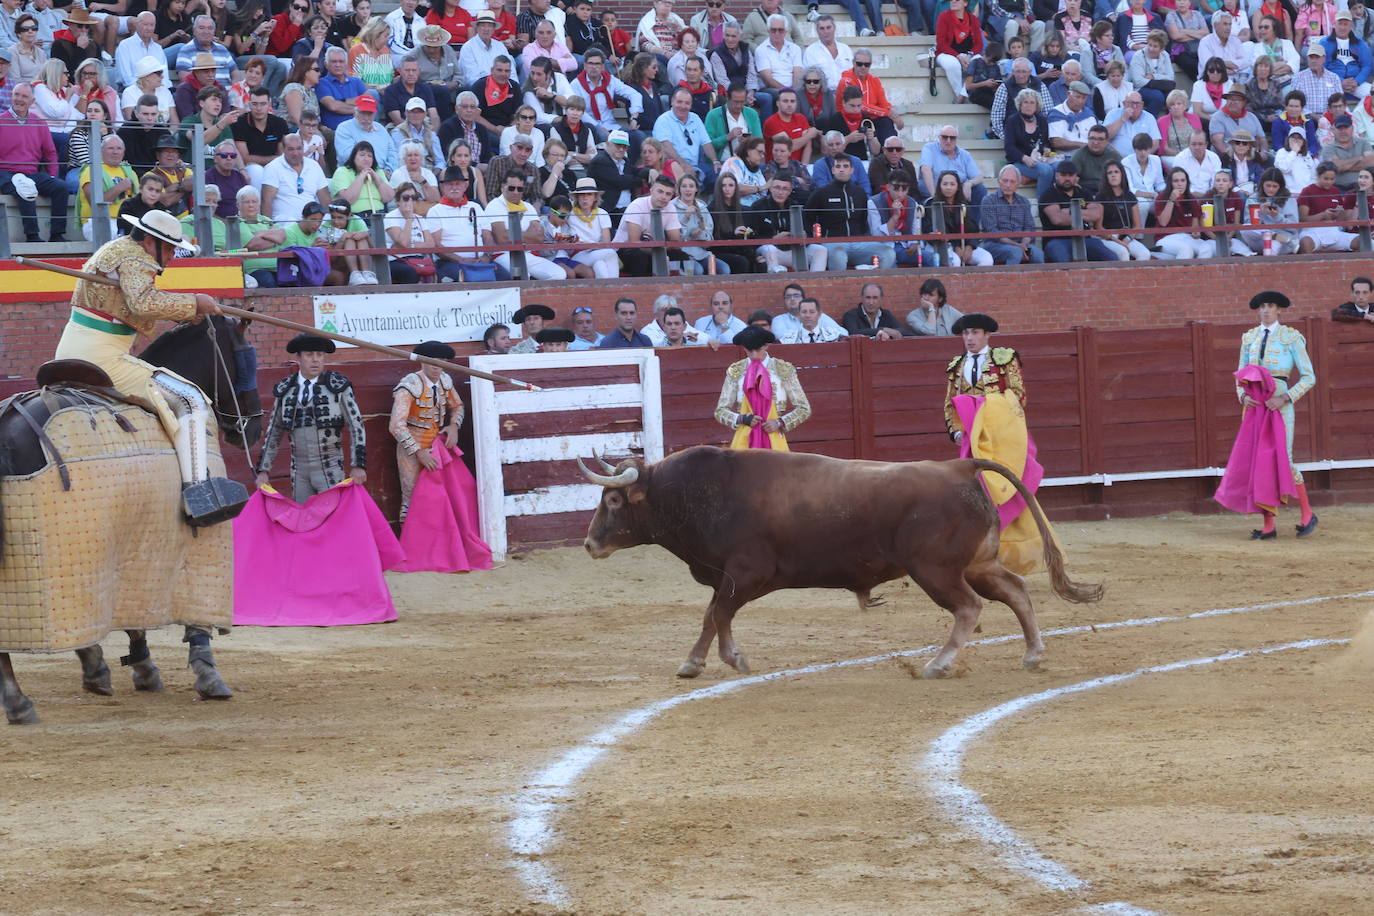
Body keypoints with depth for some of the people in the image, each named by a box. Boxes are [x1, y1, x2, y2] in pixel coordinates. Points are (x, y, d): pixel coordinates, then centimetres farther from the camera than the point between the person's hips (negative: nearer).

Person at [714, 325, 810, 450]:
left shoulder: (783, 370, 3)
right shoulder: (736, 372, 6)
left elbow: (804, 409, 7)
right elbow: (720, 412, 8)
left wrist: (779, 422, -8)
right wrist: (743, 419, -11)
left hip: (774, 441, 0)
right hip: (745, 440, 0)